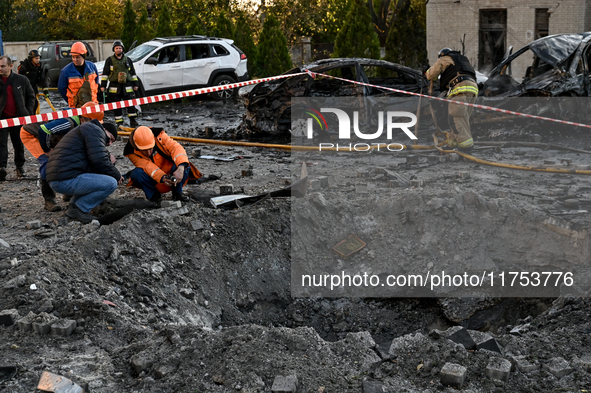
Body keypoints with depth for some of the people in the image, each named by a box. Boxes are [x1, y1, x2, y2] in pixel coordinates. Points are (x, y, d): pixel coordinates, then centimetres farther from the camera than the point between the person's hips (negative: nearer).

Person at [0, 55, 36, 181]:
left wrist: (28, 112, -1)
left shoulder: (21, 80, 0)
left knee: (19, 143, 13)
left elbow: (31, 96, 8)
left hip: (18, 118, 1)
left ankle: (20, 167, 28)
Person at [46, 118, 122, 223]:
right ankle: (78, 209, -6)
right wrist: (117, 176, 0)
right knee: (111, 184, -13)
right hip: (67, 180, -11)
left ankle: (74, 205, 14)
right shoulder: (95, 130, 0)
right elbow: (99, 160, -13)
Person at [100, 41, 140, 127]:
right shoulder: (109, 60, 7)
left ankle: (133, 121, 5)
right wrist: (103, 85, -1)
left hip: (127, 86, 1)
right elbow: (105, 73, 6)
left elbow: (133, 73, 17)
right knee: (117, 106, 1)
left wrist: (135, 84, 11)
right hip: (114, 87, -1)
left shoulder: (128, 60, 13)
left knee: (131, 104, -3)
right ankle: (119, 123, 7)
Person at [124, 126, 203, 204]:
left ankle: (177, 192, -8)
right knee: (136, 173, -29)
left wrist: (181, 168, -49)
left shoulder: (160, 136, -19)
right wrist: (163, 178, -47)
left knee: (184, 165, -30)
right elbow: (148, 166, -29)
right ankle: (154, 195, -6)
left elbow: (176, 148, -31)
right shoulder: (132, 153, -19)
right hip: (155, 181, 0)